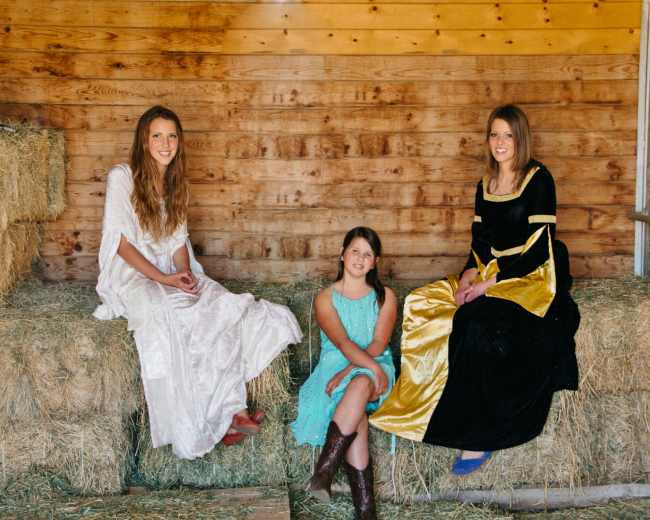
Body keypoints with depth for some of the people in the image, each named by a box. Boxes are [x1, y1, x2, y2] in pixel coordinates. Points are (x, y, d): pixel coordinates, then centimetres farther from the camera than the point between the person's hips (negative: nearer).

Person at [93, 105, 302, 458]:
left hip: (171, 274, 6)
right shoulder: (122, 177, -6)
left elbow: (178, 241, 13)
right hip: (131, 275, -6)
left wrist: (184, 273, -9)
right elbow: (121, 243, -11)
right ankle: (187, 432, -29)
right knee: (164, 314, -35)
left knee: (223, 311, -22)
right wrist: (162, 278, -19)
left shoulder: (176, 184, 15)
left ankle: (228, 410, -25)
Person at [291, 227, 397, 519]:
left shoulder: (384, 296, 12)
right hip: (334, 365, 0)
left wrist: (348, 372, -19)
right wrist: (373, 367, -28)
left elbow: (378, 344, -3)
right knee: (356, 418, -33)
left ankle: (324, 471, -43)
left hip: (374, 368, 0)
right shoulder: (326, 298, 7)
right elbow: (342, 342, -10)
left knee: (360, 384, -38)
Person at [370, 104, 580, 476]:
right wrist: (472, 272, -7)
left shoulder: (538, 179, -9)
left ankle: (481, 438, -21)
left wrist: (491, 281, -19)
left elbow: (539, 247, -15)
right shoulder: (486, 186, 12)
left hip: (534, 278, -7)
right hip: (493, 275, 7)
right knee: (425, 308, -13)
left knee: (480, 325, -31)